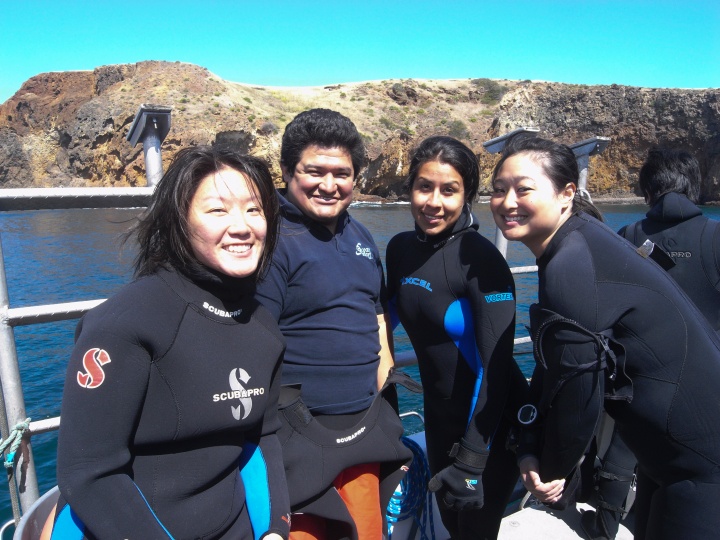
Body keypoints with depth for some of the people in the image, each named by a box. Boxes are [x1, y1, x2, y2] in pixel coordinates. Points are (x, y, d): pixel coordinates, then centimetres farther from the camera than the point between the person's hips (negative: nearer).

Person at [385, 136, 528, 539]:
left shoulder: (482, 260, -23)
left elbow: (496, 365, -23)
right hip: (439, 417, 6)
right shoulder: (400, 249, -5)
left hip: (490, 424, -6)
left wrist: (472, 459, -21)